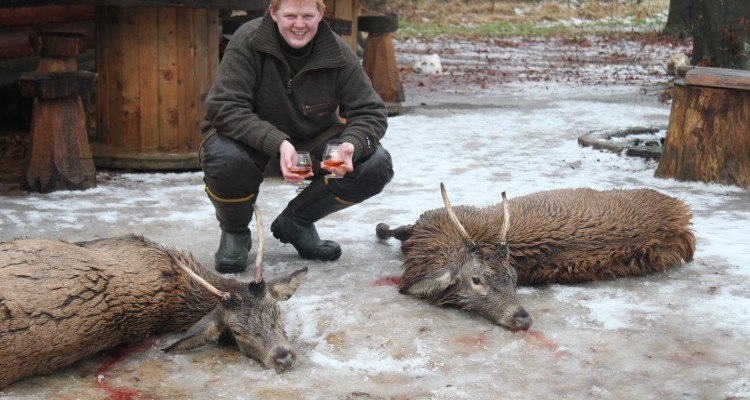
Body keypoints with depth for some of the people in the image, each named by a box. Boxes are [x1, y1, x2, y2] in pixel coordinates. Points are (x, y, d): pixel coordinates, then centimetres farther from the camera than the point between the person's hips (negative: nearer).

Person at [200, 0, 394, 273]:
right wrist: (277, 143, -43)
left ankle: (296, 222, 6)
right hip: (249, 136, -3)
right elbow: (225, 108, -28)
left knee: (376, 166, -18)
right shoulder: (248, 41, -22)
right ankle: (234, 232, -2)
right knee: (226, 158, -38)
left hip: (313, 140, 3)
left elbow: (370, 113, -12)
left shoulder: (337, 52, -14)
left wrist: (351, 144, -36)